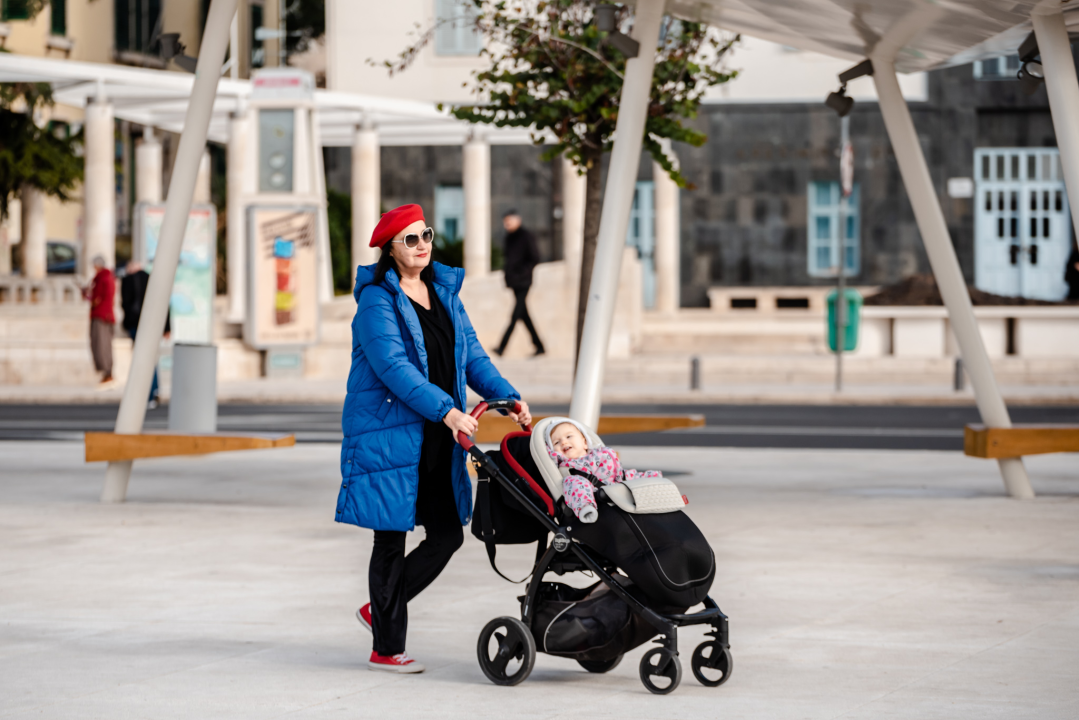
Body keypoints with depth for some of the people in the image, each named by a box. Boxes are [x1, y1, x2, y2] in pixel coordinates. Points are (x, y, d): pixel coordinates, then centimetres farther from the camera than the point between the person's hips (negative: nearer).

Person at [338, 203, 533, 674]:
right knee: (391, 541, -1)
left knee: (447, 536, 5)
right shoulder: (377, 299, -10)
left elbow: (471, 355, 13)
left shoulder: (444, 291, 13)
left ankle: (379, 610, 23)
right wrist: (447, 411, -28)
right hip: (388, 432, -7)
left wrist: (508, 397, -2)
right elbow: (392, 366, -21)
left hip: (437, 439, 7)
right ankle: (386, 649, 9)